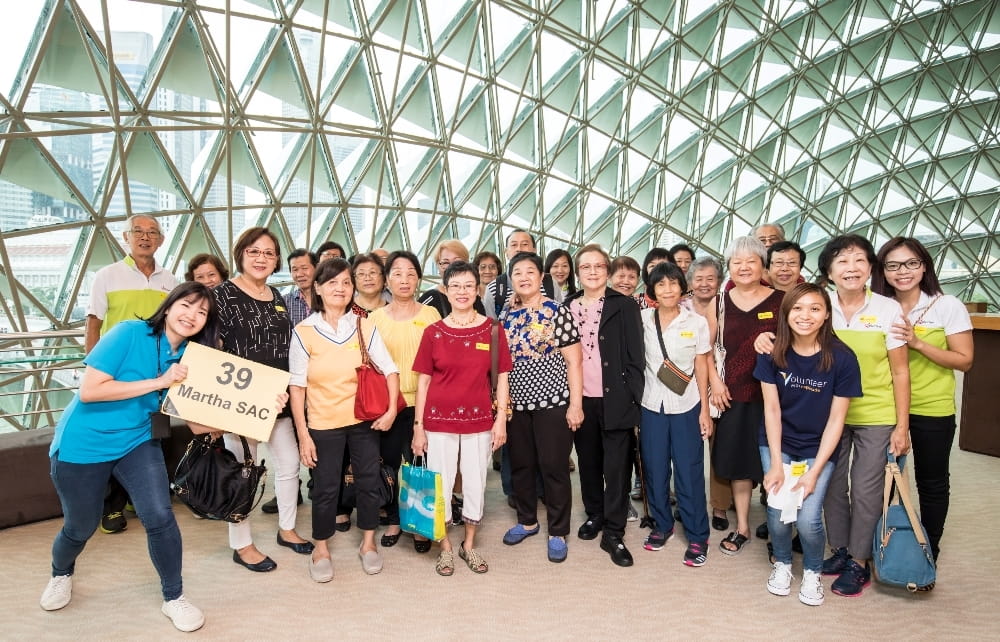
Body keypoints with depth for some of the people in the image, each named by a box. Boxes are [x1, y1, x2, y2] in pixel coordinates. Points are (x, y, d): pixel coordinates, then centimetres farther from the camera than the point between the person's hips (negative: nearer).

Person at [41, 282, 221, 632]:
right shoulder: (130, 332, -21)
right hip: (83, 445, -3)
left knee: (160, 517, -11)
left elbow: (198, 423, -8)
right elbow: (88, 391, -26)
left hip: (136, 443, 3)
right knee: (81, 527, 14)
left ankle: (173, 598, 11)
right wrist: (158, 382, -29)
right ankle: (61, 574, 51)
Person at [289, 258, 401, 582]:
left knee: (368, 481, 12)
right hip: (324, 423, -1)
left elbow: (390, 370, -3)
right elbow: (297, 386, -6)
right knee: (326, 487, 10)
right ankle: (321, 549, 31)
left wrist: (391, 410, -14)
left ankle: (368, 543, 32)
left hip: (364, 419, 2)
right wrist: (303, 434, -8)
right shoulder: (304, 332, -7)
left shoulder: (365, 326, -4)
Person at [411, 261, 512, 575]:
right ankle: (445, 547, 30)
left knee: (475, 484, 12)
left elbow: (502, 377, 2)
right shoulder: (433, 332, -2)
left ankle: (469, 544, 33)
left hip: (479, 420, 0)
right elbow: (423, 381, 1)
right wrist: (418, 427, -1)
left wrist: (501, 419, -3)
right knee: (440, 485, 9)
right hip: (439, 420, 0)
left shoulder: (492, 329, -2)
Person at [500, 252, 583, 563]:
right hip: (516, 403, 5)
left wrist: (576, 403, -12)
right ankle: (527, 520, 34)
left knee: (554, 466, 2)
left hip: (552, 401, -4)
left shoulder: (558, 312, -7)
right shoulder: (506, 315, 6)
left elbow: (573, 361, -8)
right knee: (520, 464, 14)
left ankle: (557, 532, 17)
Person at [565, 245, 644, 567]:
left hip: (615, 399, -3)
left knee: (616, 466, 3)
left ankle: (613, 533, 13)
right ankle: (594, 514, 34)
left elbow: (635, 356, -5)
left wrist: (634, 399, -11)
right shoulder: (567, 307, 7)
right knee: (588, 462, 16)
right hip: (580, 399, 3)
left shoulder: (625, 306, -3)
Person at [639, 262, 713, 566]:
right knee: (654, 469, 9)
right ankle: (661, 525, 28)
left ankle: (697, 536, 16)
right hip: (651, 405, 2)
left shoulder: (697, 322, -3)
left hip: (686, 406, -1)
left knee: (689, 472, 2)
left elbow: (701, 367, 1)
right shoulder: (642, 319, 0)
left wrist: (705, 410, -2)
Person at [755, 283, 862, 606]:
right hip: (777, 444, 1)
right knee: (777, 511, -8)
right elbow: (771, 409, -8)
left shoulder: (842, 358, -16)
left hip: (819, 448, -1)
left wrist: (814, 472, -13)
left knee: (808, 518, -13)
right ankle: (782, 563, 24)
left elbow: (836, 419, -12)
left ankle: (812, 571, 20)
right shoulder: (772, 353, -12)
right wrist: (776, 464, -12)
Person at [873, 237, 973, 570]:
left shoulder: (948, 306, -10)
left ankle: (929, 552, 28)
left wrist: (917, 343, -23)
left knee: (931, 481, 12)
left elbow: (964, 360, -12)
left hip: (932, 410, -3)